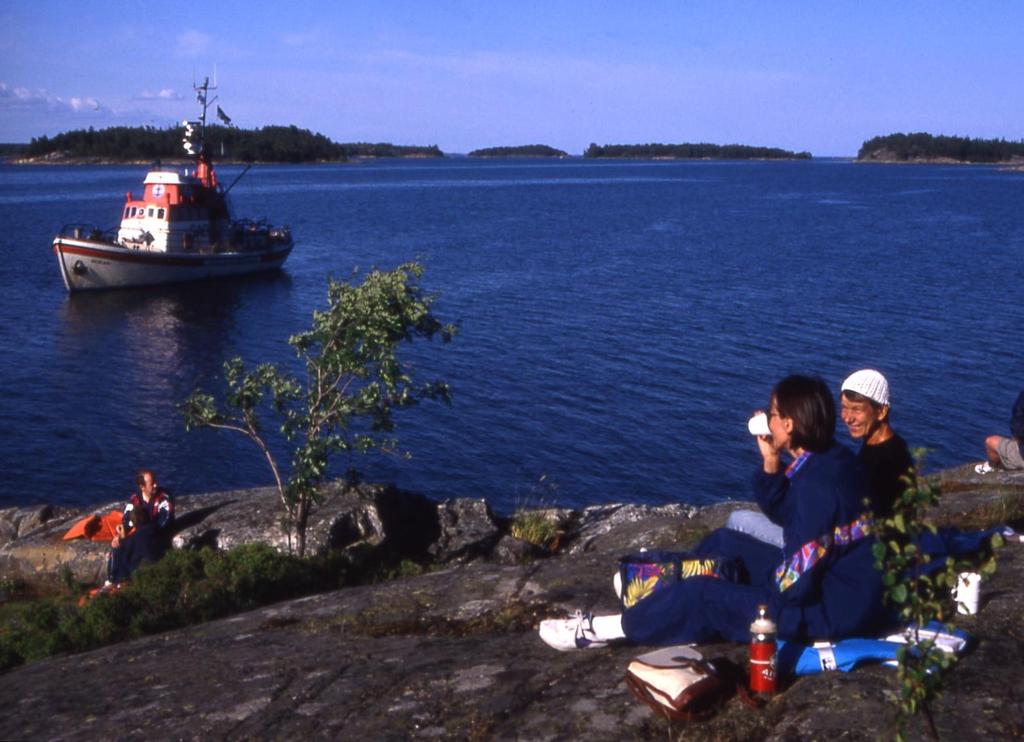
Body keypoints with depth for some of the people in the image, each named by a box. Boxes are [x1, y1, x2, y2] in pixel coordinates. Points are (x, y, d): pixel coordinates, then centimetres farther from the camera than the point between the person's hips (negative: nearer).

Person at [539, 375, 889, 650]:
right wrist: (770, 461, -1)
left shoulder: (818, 481, -28)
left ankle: (601, 631, 2)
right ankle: (659, 592, 31)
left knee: (704, 596, -10)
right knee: (724, 542, 16)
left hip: (839, 607, -10)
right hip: (830, 577, 10)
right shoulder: (823, 459, 3)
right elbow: (780, 512, 14)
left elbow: (797, 584, -29)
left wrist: (766, 591, -8)